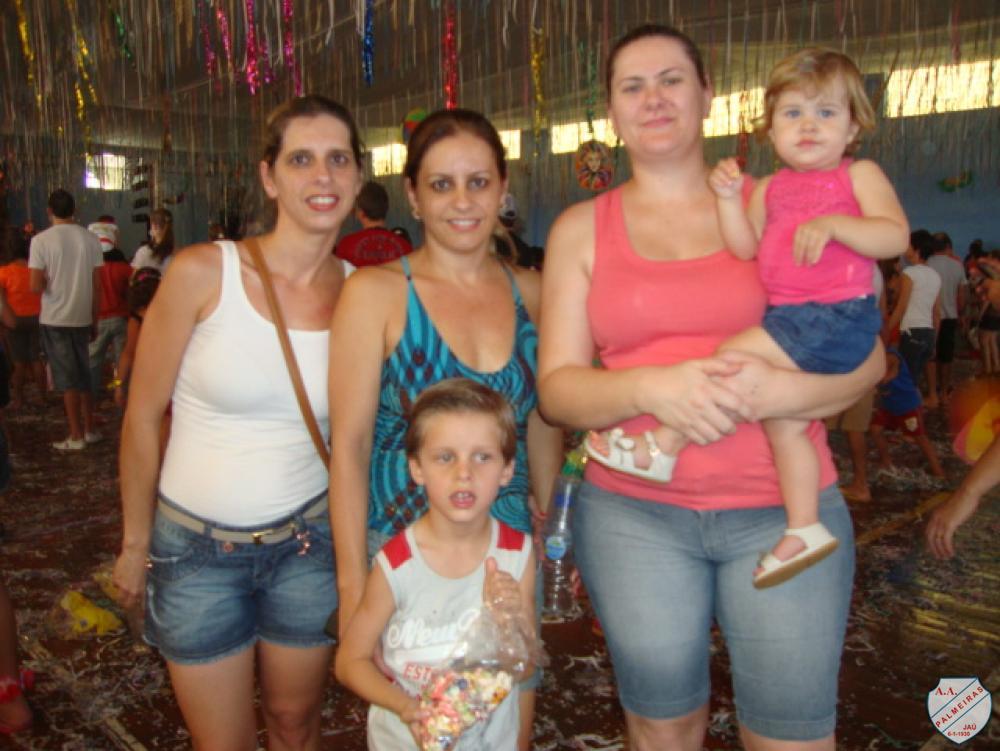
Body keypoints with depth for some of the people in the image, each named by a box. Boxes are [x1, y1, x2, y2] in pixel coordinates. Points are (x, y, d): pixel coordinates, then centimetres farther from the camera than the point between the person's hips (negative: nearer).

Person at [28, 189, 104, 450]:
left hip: (55, 319, -3)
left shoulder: (41, 240, -10)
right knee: (83, 374, 16)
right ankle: (89, 429, 23)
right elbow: (97, 285, 2)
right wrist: (94, 318, 11)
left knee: (67, 377, 3)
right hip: (82, 317, 3)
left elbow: (36, 286, -15)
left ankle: (76, 436, 8)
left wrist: (49, 281, 8)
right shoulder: (90, 238, -1)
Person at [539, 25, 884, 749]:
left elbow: (866, 356, 3)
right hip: (632, 513, 1)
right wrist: (650, 388, -20)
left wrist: (776, 390, -18)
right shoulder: (581, 228, 5)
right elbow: (557, 388, -1)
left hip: (784, 507, 0)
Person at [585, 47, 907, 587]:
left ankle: (661, 450, -9)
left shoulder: (860, 176, 4)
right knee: (782, 418, 5)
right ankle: (805, 528, 16)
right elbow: (745, 248, 5)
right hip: (787, 317, 7)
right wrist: (729, 198, -7)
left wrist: (831, 224, -23)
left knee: (738, 355, -20)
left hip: (836, 316, -6)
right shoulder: (771, 188, 18)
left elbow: (895, 237, -10)